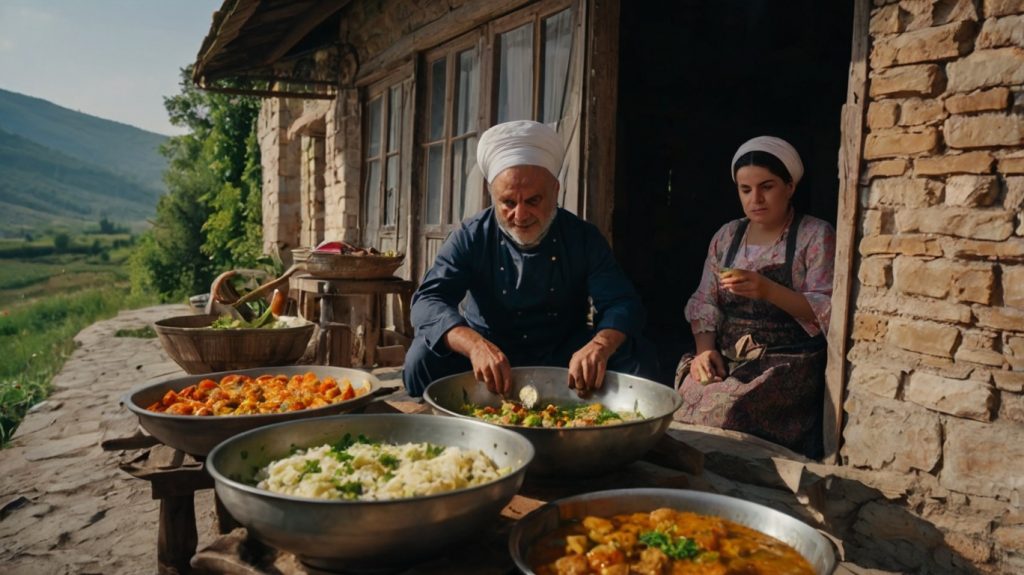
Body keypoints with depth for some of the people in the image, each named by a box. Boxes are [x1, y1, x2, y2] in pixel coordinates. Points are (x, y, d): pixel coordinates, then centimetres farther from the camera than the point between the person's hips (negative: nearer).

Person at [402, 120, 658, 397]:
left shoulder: (584, 237, -6)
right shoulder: (470, 238, -10)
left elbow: (623, 303, -14)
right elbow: (428, 300, -22)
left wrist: (600, 346, -40)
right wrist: (474, 344, -45)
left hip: (564, 358, 1)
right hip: (487, 356, -1)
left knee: (638, 358, -22)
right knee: (425, 357, -28)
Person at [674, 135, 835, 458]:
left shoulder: (816, 237, 1)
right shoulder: (726, 236, 14)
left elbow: (827, 312, -7)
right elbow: (704, 304, 11)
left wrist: (769, 291, -23)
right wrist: (705, 349, -8)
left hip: (788, 366, -4)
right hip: (725, 361, 4)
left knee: (719, 413, -29)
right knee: (676, 410, -24)